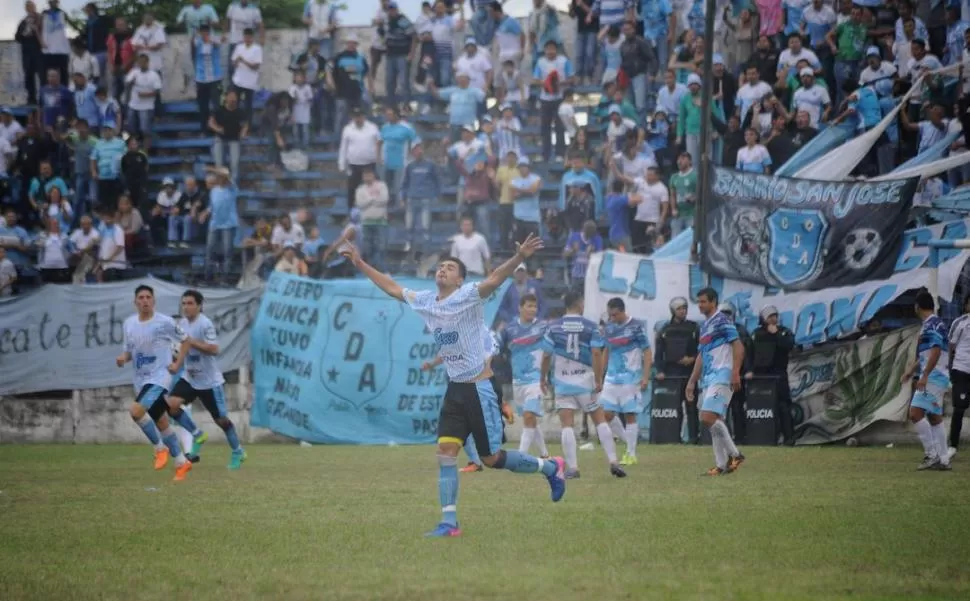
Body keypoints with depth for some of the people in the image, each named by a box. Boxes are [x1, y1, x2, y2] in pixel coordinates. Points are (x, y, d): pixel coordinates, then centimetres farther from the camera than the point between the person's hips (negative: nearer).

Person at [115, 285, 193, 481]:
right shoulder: (129, 324, 4)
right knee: (161, 423, 13)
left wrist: (177, 364, -8)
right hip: (141, 380, 6)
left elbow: (185, 341, 2)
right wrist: (123, 358, -7)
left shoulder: (165, 322, -11)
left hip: (159, 377, -6)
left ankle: (160, 448, -9)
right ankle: (181, 462, 28)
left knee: (136, 411, -27)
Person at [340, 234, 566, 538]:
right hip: (454, 389, 6)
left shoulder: (469, 296, -12)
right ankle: (449, 522, -2)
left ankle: (549, 467, 22)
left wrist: (519, 257, -47)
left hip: (478, 388, -6)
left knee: (492, 459, -1)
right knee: (446, 452, -4)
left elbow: (494, 279, -30)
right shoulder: (424, 301, 8)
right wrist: (361, 265, 25)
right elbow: (392, 288, 23)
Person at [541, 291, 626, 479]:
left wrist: (543, 378, 14)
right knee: (600, 420, 9)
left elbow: (546, 356, 1)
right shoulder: (591, 327, -2)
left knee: (567, 424, 0)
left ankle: (572, 467, -9)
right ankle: (613, 462, 3)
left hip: (563, 382, 0)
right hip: (586, 382, 0)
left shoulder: (553, 327, 0)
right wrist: (599, 379, -8)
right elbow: (596, 354, -11)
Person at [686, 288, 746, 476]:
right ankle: (722, 465, 6)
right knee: (714, 421, 5)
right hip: (707, 379, 9)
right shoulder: (704, 325, 20)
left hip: (721, 376, -9)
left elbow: (738, 347, -14)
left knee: (708, 417, -18)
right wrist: (692, 381, 23)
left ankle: (734, 454, -10)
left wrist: (735, 373, -23)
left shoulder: (722, 321, -7)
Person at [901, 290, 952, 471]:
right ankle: (943, 460, 10)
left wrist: (924, 376, -25)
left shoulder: (933, 325, -13)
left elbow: (935, 352, -22)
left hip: (933, 376, -10)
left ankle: (931, 454, -16)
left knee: (916, 413, -15)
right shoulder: (928, 325, 18)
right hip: (934, 377, 10)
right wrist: (911, 370, 29)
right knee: (934, 417, 10)